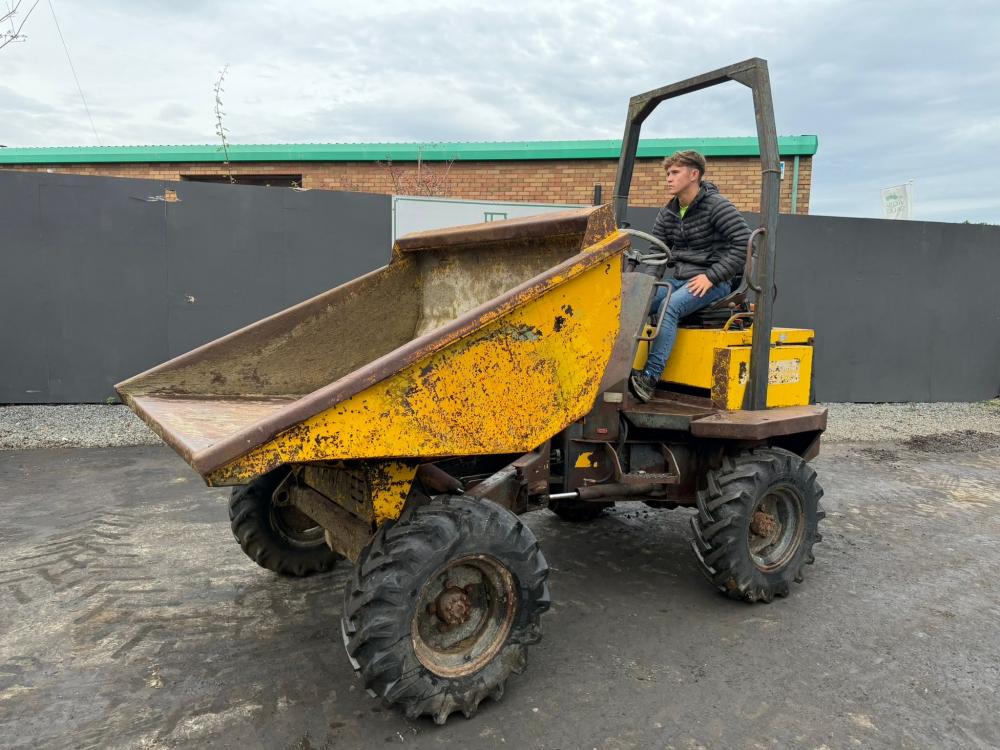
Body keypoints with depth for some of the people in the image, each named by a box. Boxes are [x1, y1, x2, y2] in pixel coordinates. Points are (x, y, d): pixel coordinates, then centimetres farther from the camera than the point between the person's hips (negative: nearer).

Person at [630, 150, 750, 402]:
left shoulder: (716, 206, -7)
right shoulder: (668, 213, 13)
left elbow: (745, 243, -13)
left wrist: (711, 276, -19)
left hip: (713, 283, -6)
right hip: (679, 279, 6)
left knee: (670, 306, -33)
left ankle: (651, 377, -36)